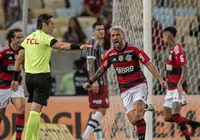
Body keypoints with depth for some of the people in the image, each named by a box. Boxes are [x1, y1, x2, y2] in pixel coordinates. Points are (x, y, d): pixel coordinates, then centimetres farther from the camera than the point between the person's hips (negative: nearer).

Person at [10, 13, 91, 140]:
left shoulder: (29, 38, 12)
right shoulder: (44, 37, -10)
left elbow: (19, 59, 12)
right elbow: (61, 46, -27)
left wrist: (15, 79, 16)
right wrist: (79, 46, -36)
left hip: (29, 76, 8)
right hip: (42, 76, -8)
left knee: (36, 110, 17)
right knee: (35, 110, -8)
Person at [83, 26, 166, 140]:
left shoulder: (133, 49, -9)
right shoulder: (110, 54, 2)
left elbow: (149, 64, -11)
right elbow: (102, 69, 19)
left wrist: (160, 78, -20)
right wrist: (91, 82, 19)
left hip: (139, 85, -3)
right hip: (125, 90, 3)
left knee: (137, 116, -22)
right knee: (133, 121, -7)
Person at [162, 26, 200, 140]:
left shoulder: (178, 49, -13)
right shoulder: (172, 50, 15)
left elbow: (185, 69, -21)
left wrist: (180, 84, -33)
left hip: (178, 88, -10)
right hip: (171, 88, 10)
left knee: (175, 114, -24)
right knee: (167, 117, 10)